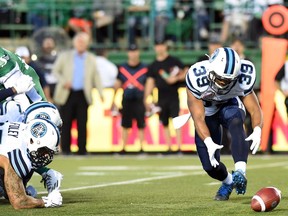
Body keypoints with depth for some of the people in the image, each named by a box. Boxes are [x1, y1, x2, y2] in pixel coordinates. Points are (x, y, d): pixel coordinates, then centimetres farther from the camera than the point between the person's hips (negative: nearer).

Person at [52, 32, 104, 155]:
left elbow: (96, 76, 11)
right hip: (67, 94, -1)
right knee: (66, 122, -1)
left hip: (83, 95, 1)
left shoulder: (91, 59, 11)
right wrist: (63, 82, -10)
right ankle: (65, 149, 5)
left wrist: (100, 93, 0)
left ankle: (82, 149, 4)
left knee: (82, 124, -1)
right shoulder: (65, 56, 7)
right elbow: (55, 71, 8)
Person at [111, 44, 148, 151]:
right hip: (126, 101, 2)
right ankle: (124, 147, 13)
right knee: (125, 125, 7)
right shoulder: (122, 68, 7)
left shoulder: (144, 68, 2)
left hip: (140, 101, -2)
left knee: (141, 125, 0)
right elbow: (117, 84, 11)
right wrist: (113, 100, 7)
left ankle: (141, 147, 7)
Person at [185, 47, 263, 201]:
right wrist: (208, 143, -51)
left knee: (236, 121, -38)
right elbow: (198, 118, -35)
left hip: (230, 106, 0)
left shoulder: (242, 79, -28)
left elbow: (254, 109, -24)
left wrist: (257, 131, -45)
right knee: (210, 166, -7)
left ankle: (240, 172, -45)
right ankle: (228, 181, 28)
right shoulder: (197, 78, -35)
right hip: (207, 111, 0)